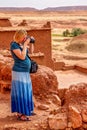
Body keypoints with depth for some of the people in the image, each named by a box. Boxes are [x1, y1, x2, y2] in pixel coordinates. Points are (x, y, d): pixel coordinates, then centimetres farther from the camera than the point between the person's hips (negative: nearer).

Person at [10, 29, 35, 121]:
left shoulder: (22, 44, 10)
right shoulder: (14, 45, -13)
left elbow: (31, 51, 22)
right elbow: (22, 57, -23)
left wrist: (31, 43, 8)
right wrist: (25, 45, -18)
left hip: (25, 72, 9)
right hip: (19, 72, -9)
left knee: (26, 92, 14)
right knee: (20, 92, -7)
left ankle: (26, 111, 24)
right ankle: (20, 114, -2)